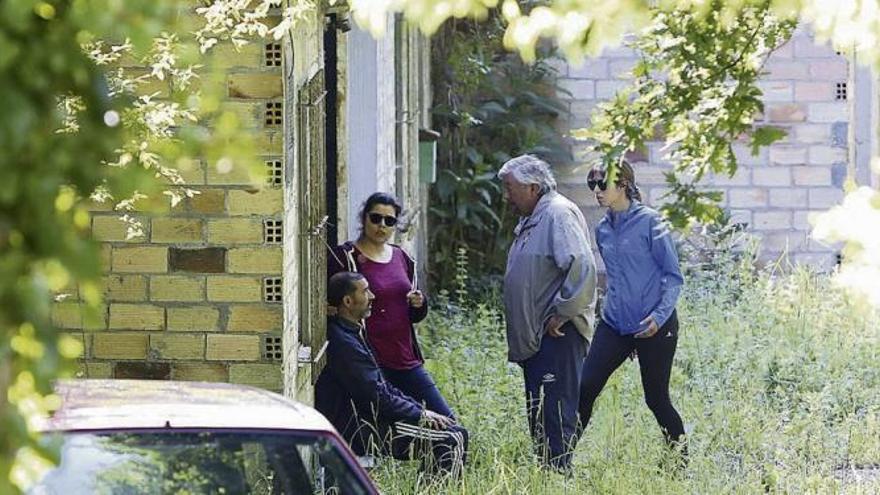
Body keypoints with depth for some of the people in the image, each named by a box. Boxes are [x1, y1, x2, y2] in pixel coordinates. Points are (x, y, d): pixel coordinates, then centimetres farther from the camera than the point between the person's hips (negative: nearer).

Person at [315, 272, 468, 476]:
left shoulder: (350, 335, 15)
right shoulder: (342, 344, -19)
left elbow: (381, 386, 18)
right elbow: (376, 397, -20)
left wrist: (420, 410, 8)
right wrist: (421, 414, -10)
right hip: (355, 432, -11)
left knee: (457, 433, 6)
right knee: (448, 441, -16)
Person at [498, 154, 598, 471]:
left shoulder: (559, 214, -13)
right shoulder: (531, 219, 19)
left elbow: (582, 268, -25)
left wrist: (561, 314, -20)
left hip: (557, 335, -10)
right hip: (535, 337, 11)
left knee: (554, 413, -11)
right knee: (537, 412, 12)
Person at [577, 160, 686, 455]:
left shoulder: (649, 222, -8)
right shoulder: (603, 230, 10)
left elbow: (673, 276, -8)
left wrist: (660, 315, -19)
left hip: (654, 328, -5)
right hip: (614, 326, 5)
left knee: (657, 399, 3)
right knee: (585, 388, -8)